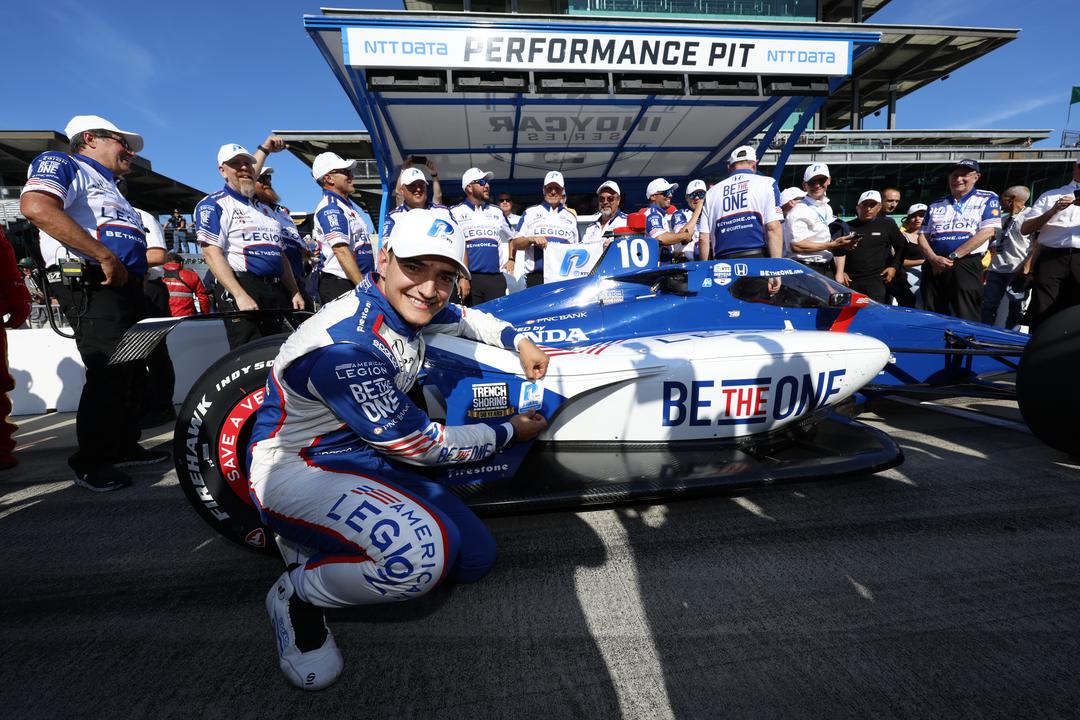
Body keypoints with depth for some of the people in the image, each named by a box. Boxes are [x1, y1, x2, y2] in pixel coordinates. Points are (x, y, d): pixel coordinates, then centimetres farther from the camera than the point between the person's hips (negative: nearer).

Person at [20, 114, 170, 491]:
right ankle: (91, 463, 0)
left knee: (129, 372, 13)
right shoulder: (62, 164, 1)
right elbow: (36, 207, -20)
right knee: (108, 375, -12)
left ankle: (125, 446, 24)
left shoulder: (109, 187, 29)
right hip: (93, 286, -10)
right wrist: (106, 256, -22)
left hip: (126, 288, 10)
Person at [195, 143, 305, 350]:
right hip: (240, 288, -7)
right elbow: (212, 254, -10)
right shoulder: (212, 205, 2)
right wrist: (240, 295, -22)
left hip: (277, 292, 7)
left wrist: (294, 292, 15)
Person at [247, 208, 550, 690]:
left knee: (476, 558, 1)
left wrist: (518, 341, 2)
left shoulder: (404, 307, -5)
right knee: (421, 557, -34)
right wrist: (508, 431, -8)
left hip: (363, 455, 8)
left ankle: (324, 537, 15)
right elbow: (415, 444, -21)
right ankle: (297, 594, -2)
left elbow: (464, 319, 19)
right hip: (296, 470, -8)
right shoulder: (346, 344, -30)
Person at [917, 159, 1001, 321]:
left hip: (966, 266, -4)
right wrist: (933, 259, -7)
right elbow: (922, 236, 12)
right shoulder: (936, 205, 18)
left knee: (965, 322, -9)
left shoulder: (987, 199, 7)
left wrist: (952, 256, -12)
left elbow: (987, 231, -5)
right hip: (933, 267, 4)